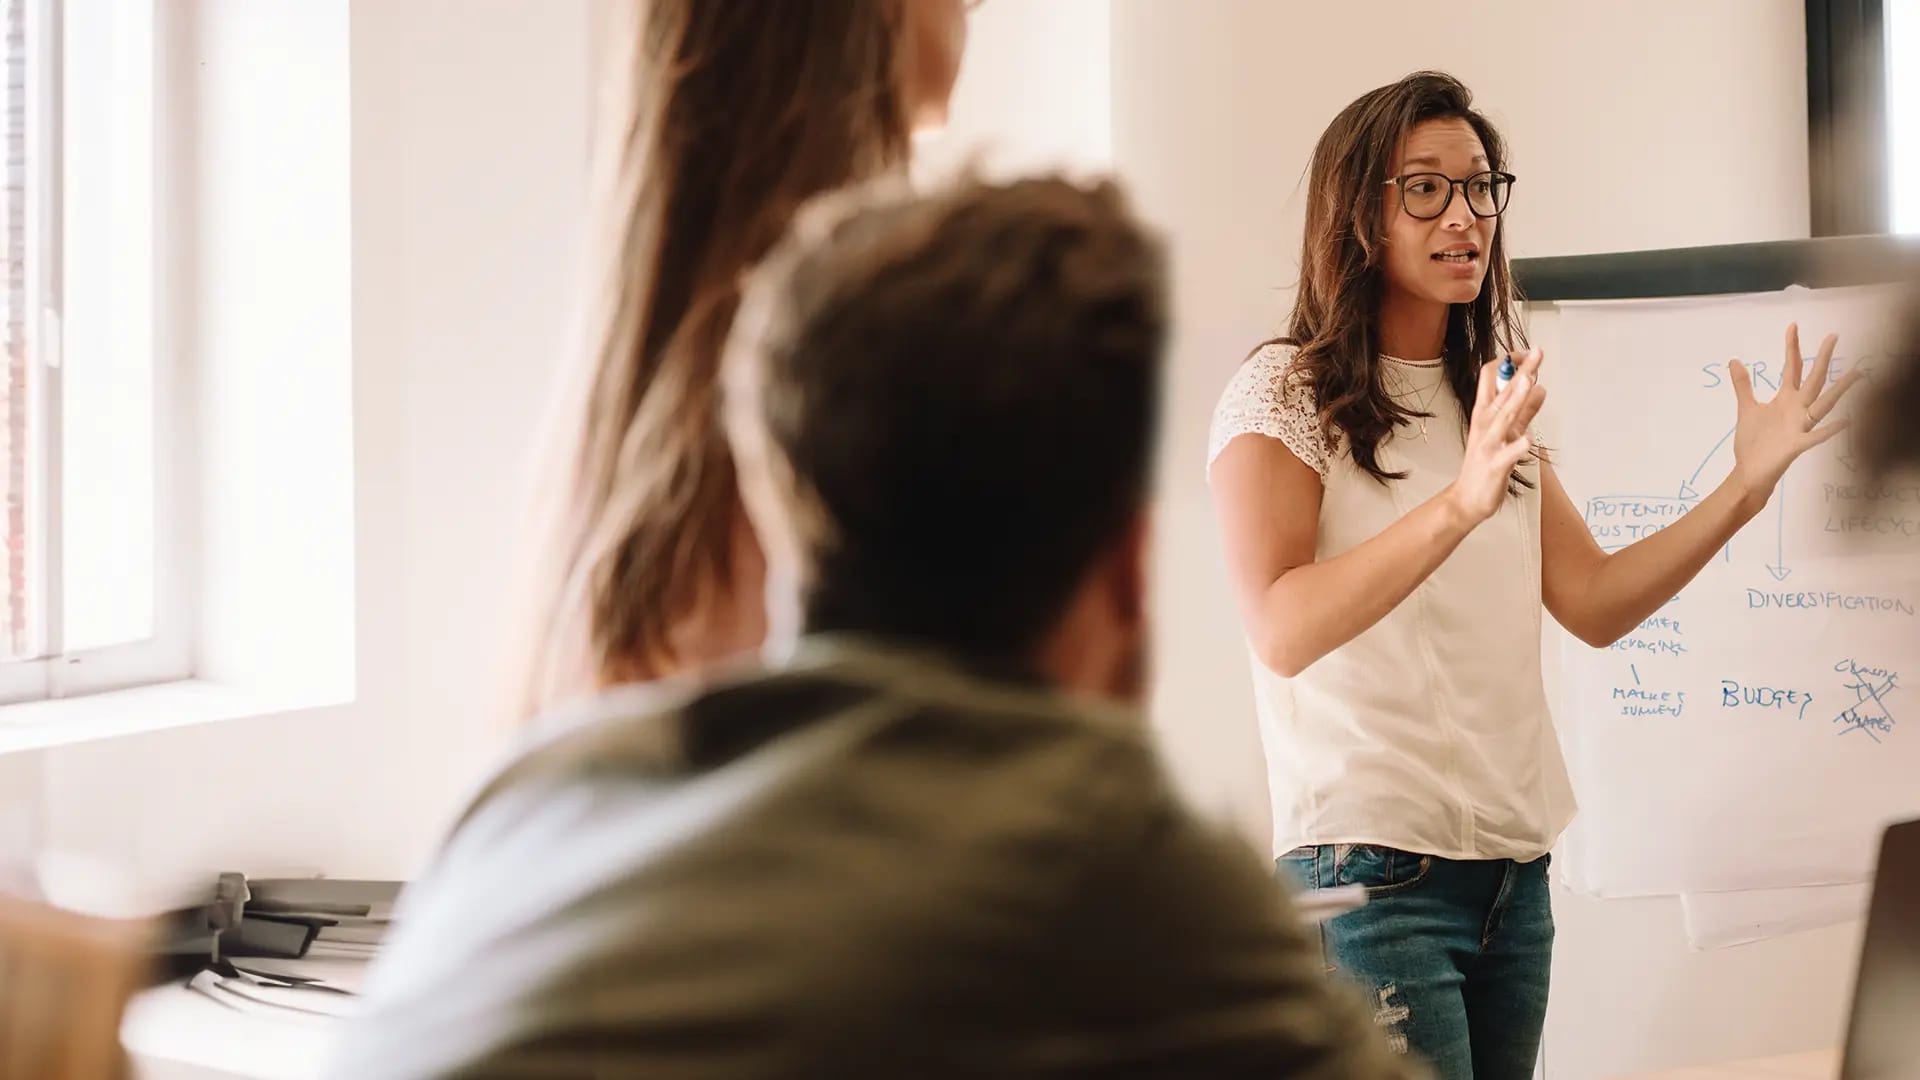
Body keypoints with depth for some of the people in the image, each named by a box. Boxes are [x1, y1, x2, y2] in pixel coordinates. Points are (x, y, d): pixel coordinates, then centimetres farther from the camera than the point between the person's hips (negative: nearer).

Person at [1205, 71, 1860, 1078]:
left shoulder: (1492, 400, 16)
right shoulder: (1282, 393, -6)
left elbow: (1594, 604, 13)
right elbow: (1281, 633, -20)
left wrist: (1748, 483, 2)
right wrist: (1460, 504, -32)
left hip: (1513, 864, 7)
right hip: (1372, 868, -7)